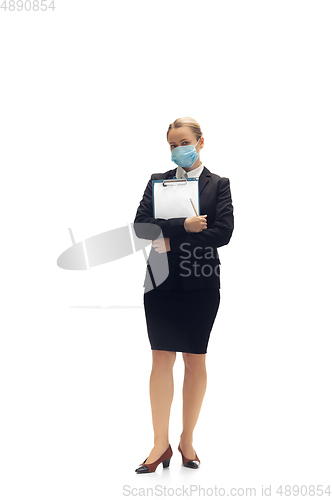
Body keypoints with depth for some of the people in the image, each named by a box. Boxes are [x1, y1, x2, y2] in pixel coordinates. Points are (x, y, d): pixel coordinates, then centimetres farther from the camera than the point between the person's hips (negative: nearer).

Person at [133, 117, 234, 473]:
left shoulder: (218, 184, 5)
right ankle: (161, 444, 9)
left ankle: (187, 440, 20)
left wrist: (170, 241, -12)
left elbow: (223, 232, -10)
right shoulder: (157, 181, 10)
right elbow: (141, 225, -4)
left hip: (201, 283, -1)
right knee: (161, 359, 1)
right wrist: (184, 226, -17)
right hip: (162, 281, 1)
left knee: (195, 361, 6)